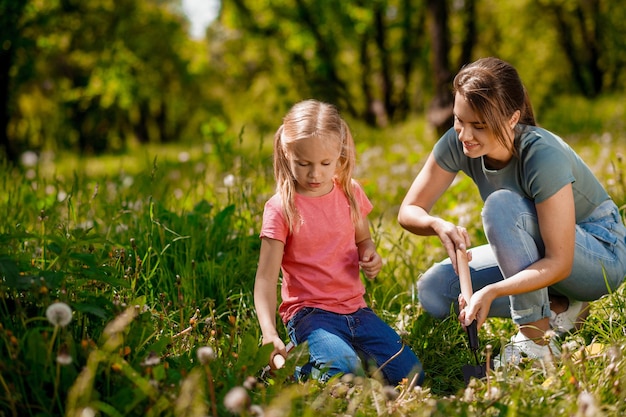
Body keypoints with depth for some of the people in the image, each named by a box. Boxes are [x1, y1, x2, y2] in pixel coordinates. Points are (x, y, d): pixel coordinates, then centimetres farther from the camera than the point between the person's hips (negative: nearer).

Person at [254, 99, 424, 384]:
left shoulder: (350, 193, 5)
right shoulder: (281, 208, -10)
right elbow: (266, 278, -14)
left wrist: (370, 256, -2)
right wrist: (269, 334, -29)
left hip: (355, 308, 5)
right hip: (310, 313, -5)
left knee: (410, 372, -9)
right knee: (343, 373, -31)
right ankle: (302, 361, -2)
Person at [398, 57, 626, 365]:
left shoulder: (542, 156, -32)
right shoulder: (457, 143, -16)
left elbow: (559, 263, -32)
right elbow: (408, 212, -11)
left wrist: (491, 292, -46)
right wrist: (438, 225, -34)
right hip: (535, 252, 7)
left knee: (501, 204, -33)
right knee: (433, 291, -12)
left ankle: (536, 337, -22)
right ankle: (557, 308, -1)